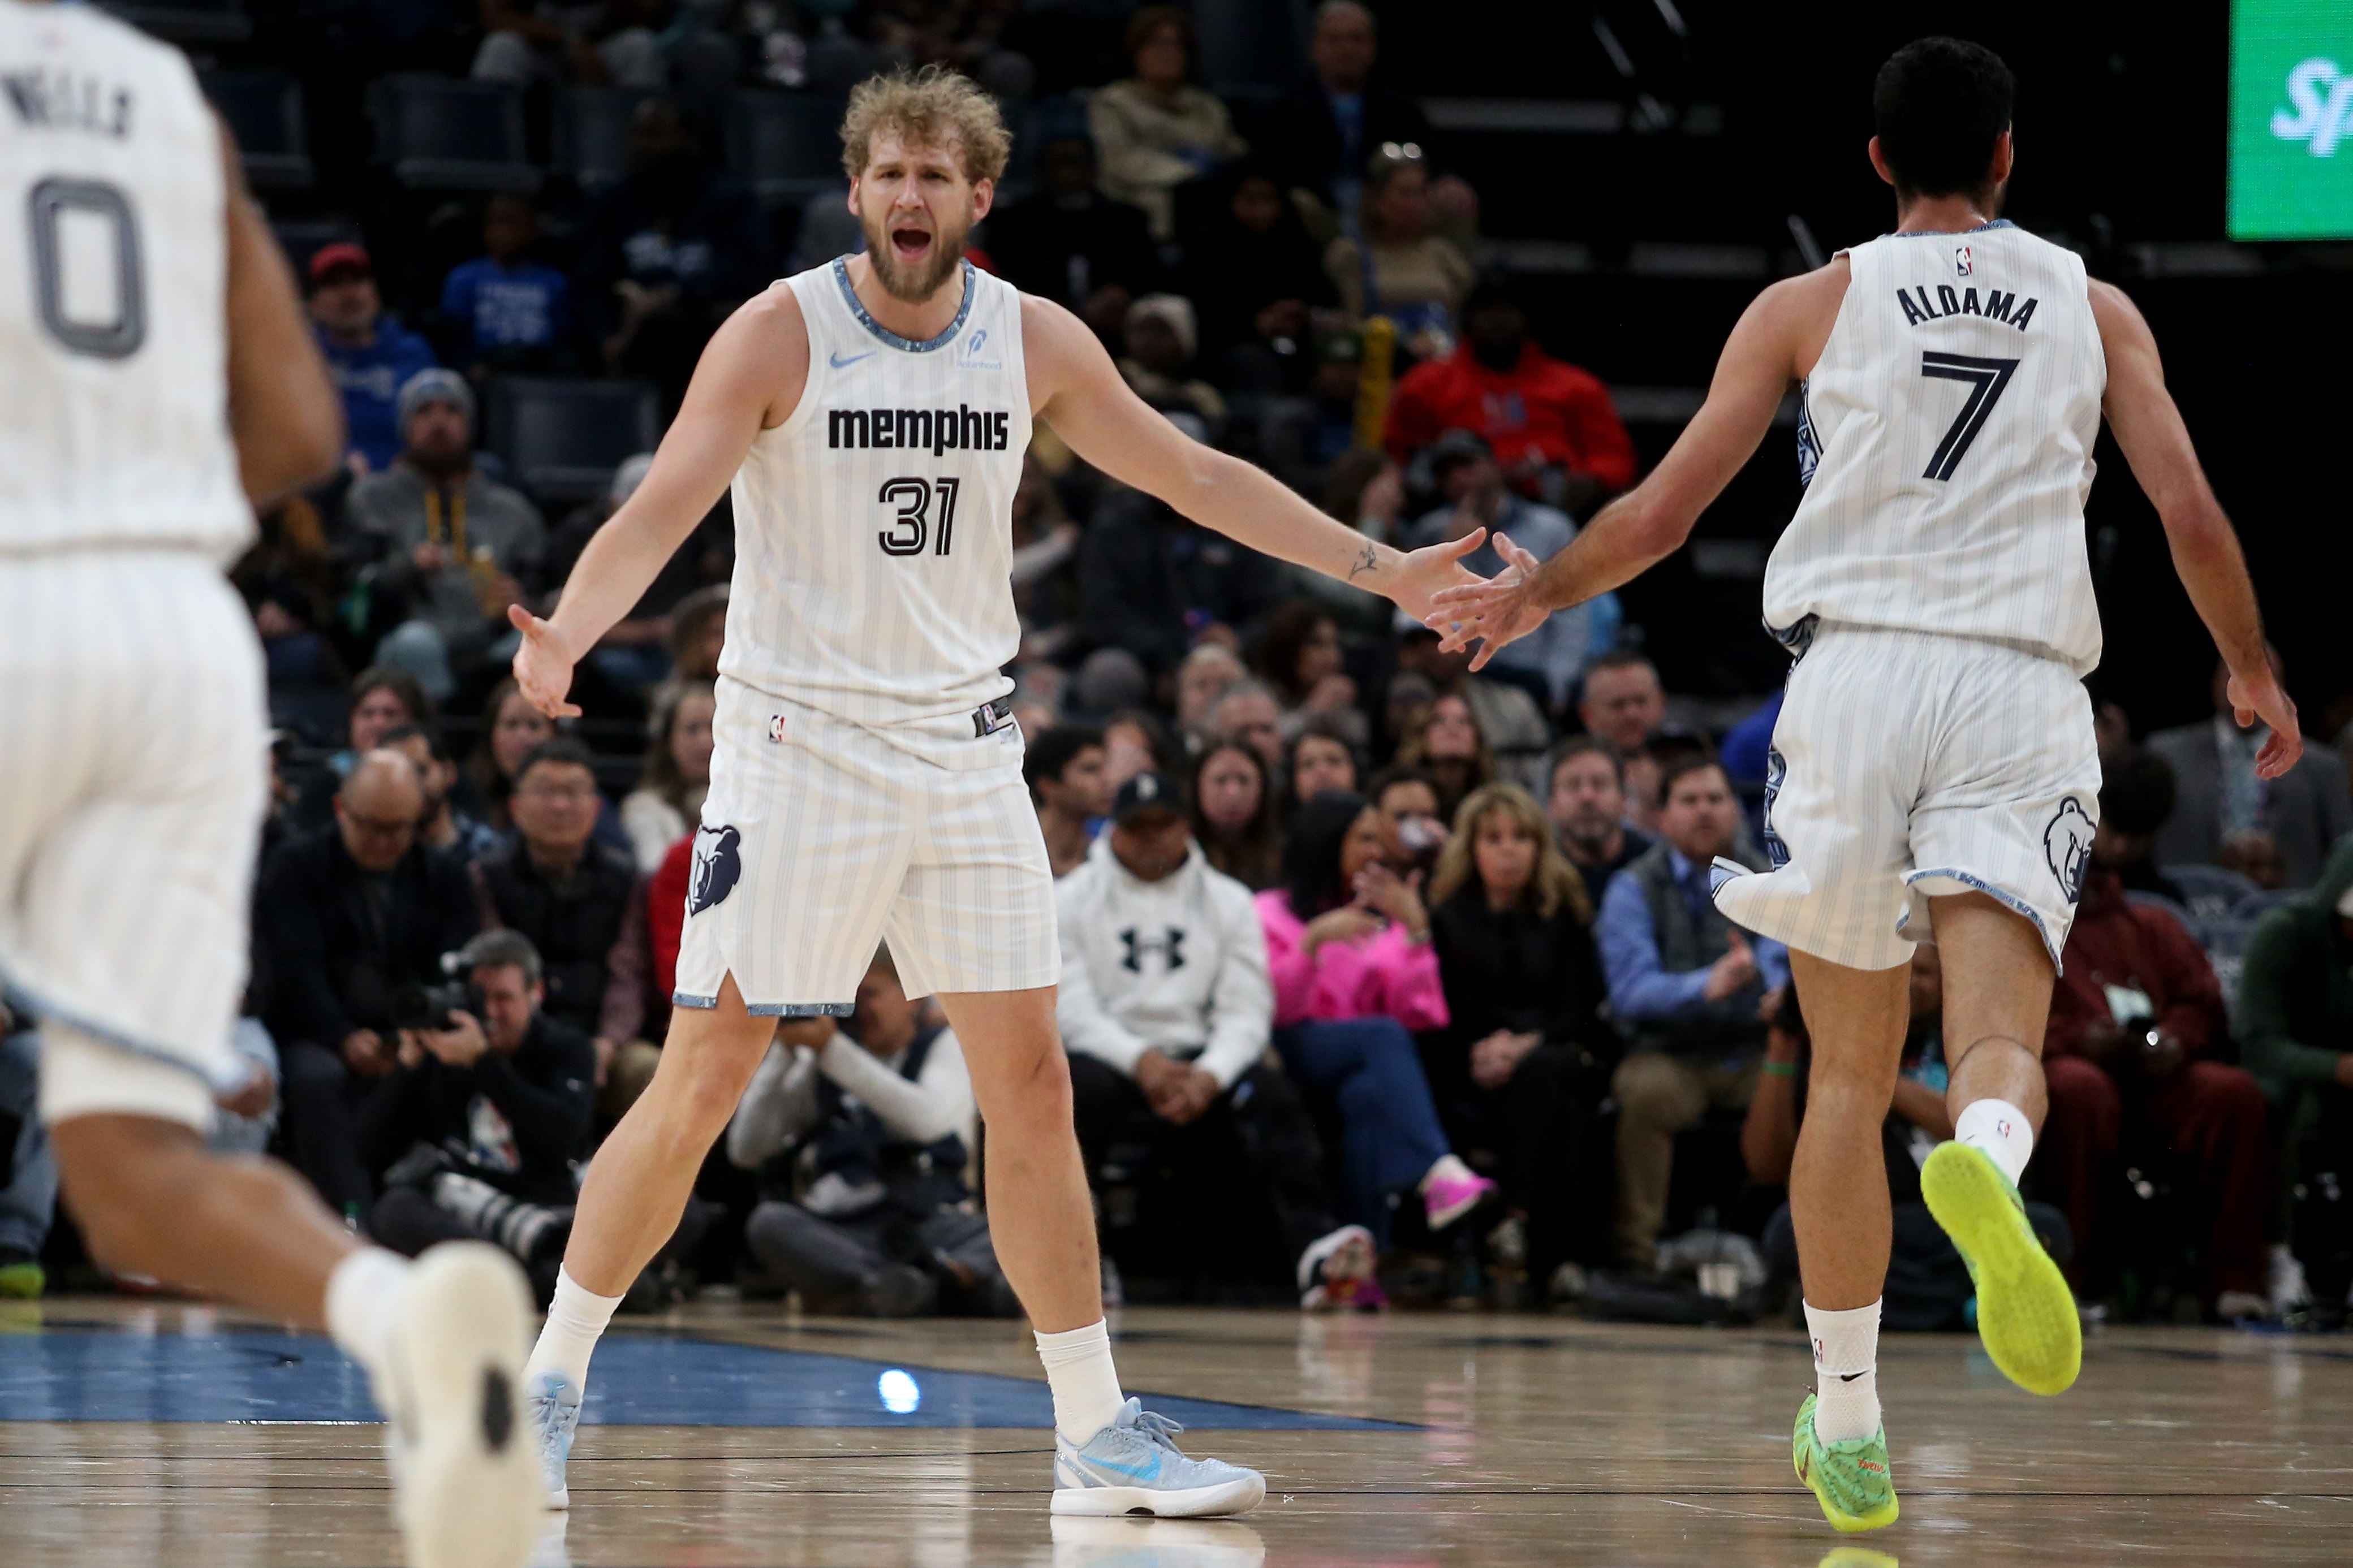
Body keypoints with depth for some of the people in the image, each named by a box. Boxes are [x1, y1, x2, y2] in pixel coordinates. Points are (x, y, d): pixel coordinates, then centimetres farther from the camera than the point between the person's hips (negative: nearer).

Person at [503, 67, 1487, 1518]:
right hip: (798, 744, -4)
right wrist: (565, 635, -37)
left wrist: (1382, 569, 10)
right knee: (702, 1085, -6)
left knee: (1031, 1083, 3)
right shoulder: (781, 335, -10)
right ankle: (553, 1383, 8)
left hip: (966, 748, 4)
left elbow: (1193, 475, 12)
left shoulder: (1035, 342, 3)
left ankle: (1098, 1437, 9)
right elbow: (661, 510, -18)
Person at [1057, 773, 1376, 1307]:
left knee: (1272, 1095, -29)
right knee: (1083, 1085, -37)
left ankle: (1314, 1249, -49)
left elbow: (1247, 1014, 4)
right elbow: (1070, 1009, -2)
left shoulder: (1229, 902, 15)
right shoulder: (1070, 901, 11)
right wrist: (1141, 1061, -21)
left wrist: (1209, 1076, -18)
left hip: (1202, 1067, 1)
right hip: (1111, 1058, -1)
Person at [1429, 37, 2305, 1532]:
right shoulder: (2095, 309, 14)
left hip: (1854, 670, 0)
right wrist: (2253, 675, 25)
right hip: (2024, 692, 0)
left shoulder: (1813, 304, 10)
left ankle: (1849, 1426, 14)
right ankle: (1986, 1164, -49)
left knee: (1850, 1072, 11)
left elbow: (1657, 519, 9)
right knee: (2002, 1040, -11)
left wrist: (1531, 595, 27)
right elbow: (2194, 520, 8)